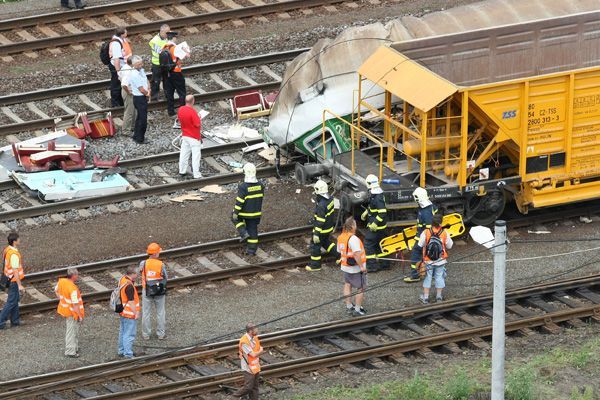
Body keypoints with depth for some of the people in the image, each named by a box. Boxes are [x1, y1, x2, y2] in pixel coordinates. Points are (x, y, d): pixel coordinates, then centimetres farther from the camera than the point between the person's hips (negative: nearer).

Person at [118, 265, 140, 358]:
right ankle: (128, 354, 0)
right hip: (130, 314, -10)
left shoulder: (122, 280, 3)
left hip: (123, 312, 10)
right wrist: (136, 312, -17)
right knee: (129, 334, -3)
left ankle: (122, 351, 30)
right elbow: (131, 301, -23)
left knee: (123, 332, 20)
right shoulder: (129, 286, -26)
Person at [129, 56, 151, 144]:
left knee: (139, 118, 20)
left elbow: (147, 81, 13)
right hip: (139, 98, -9)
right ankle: (140, 139, 3)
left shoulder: (142, 70, 6)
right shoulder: (134, 75, -23)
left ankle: (136, 136, 32)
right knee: (143, 119, -5)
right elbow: (141, 89, -21)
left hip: (144, 97, 9)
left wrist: (148, 91, -5)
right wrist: (147, 93, -2)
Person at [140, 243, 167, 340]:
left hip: (147, 291, 1)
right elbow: (165, 278, -6)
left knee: (146, 313, 13)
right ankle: (160, 334, 21)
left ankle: (146, 334, 20)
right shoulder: (161, 264, -17)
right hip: (159, 291, -1)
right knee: (160, 313, 15)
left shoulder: (143, 263, -15)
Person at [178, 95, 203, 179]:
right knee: (196, 156, -1)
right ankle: (196, 175, 1)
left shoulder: (180, 110, -4)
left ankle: (182, 171, 27)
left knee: (184, 153, 17)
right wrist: (199, 118, -2)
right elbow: (198, 124, -22)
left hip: (185, 136, 7)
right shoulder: (192, 112, -25)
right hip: (194, 137, -7)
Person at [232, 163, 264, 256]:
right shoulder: (260, 186, -4)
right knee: (253, 230, 14)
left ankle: (244, 233, 10)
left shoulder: (243, 187, -24)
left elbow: (239, 202, -20)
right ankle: (252, 250, 18)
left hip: (245, 212, -5)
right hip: (256, 213, 5)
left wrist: (235, 213, -10)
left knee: (235, 218, 25)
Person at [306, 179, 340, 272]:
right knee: (325, 242, 29)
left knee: (315, 245, 9)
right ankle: (339, 255, 31)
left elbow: (320, 221, -29)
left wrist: (316, 234, -23)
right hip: (329, 227, 8)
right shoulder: (330, 199, -5)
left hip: (322, 229, -8)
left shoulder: (321, 205, -33)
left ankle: (315, 265, 21)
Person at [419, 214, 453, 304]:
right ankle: (439, 296, 26)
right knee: (439, 277, 17)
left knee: (427, 277, 14)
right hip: (440, 261, 0)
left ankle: (425, 297, 20)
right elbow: (449, 246, -5)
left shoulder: (425, 233, -18)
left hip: (428, 261, 0)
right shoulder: (445, 234, -16)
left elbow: (421, 245, -9)